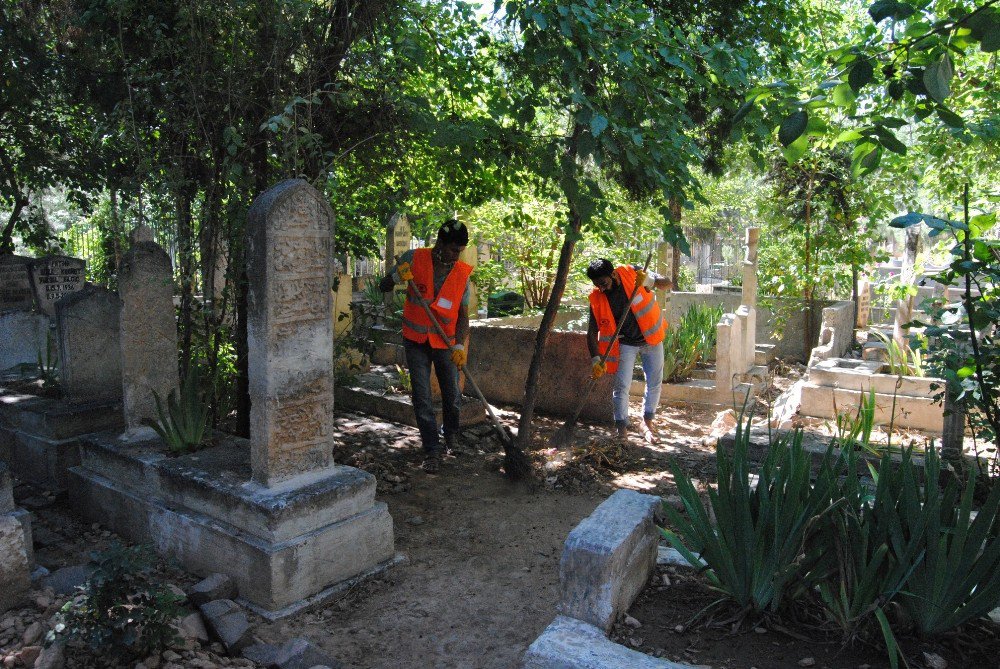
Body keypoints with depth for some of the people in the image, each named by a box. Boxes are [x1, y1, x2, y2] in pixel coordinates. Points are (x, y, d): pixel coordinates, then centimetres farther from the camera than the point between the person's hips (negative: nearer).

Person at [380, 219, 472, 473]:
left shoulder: (462, 274, -6)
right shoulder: (414, 259, -10)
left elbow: (463, 315, -4)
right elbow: (383, 287, -2)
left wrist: (459, 345, -19)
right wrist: (397, 277, -24)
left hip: (446, 343, 1)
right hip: (416, 341, -1)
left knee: (453, 397, 6)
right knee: (422, 399, -2)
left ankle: (450, 435, 35)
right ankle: (432, 450, 7)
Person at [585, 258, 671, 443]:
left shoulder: (631, 274, -17)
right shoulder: (596, 299, -16)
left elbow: (667, 284, -10)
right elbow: (592, 332, -13)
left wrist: (647, 279, -31)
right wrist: (595, 359, -26)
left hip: (651, 338, 1)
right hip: (626, 343, -1)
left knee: (655, 383, 8)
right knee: (621, 386, -6)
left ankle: (647, 422, 26)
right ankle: (621, 425, 11)